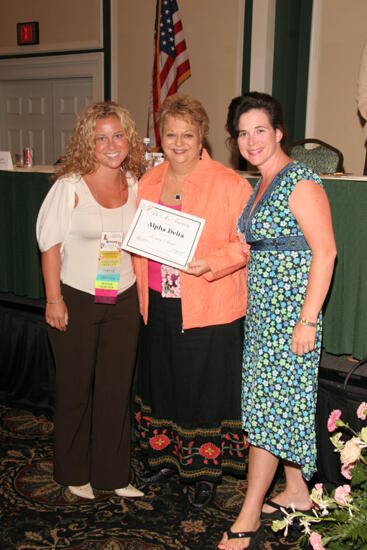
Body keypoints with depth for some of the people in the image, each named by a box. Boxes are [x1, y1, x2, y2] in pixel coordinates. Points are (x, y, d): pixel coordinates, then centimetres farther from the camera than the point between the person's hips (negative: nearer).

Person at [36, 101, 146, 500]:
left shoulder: (134, 184, 4)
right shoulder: (70, 185, -8)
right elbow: (50, 243, -7)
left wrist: (139, 291, 5)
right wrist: (53, 299, -11)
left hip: (123, 300, 4)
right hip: (76, 301, -3)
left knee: (116, 389, 10)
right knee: (75, 389, 10)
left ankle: (112, 474, 27)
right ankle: (74, 474, 30)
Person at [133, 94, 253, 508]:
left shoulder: (229, 184, -9)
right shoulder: (149, 182, 9)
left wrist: (211, 264, -25)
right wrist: (143, 293, 5)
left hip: (209, 308, -6)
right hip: (159, 305, 6)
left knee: (205, 387, 5)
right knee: (163, 379, 17)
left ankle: (206, 471, 24)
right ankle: (167, 456, 38)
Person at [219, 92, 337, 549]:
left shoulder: (300, 182, -13)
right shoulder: (261, 186, 14)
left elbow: (324, 252, -18)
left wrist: (308, 320, -21)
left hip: (291, 311, -9)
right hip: (264, 310, 9)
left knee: (268, 406, -3)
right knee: (285, 402, 15)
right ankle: (297, 494, 31)